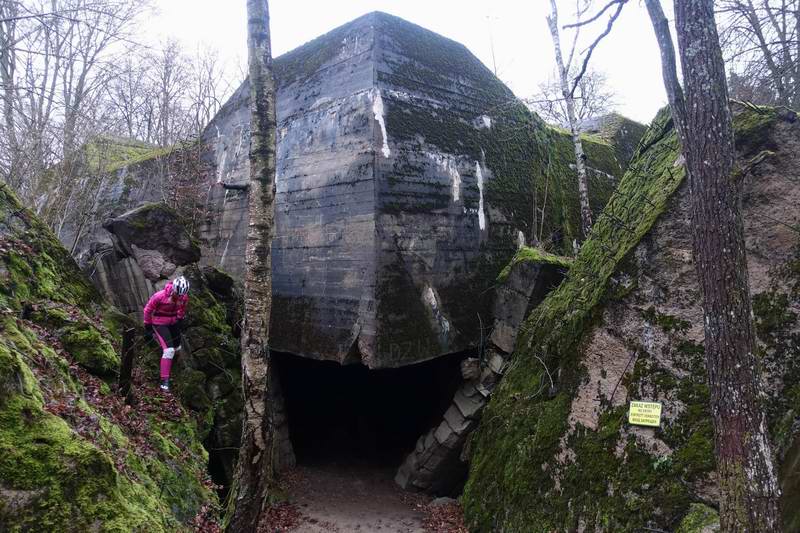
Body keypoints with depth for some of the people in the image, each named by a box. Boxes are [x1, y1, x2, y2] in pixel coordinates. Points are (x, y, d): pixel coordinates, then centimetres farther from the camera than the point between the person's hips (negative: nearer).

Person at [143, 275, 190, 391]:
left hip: (173, 322, 5)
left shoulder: (184, 297, -16)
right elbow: (148, 309, -13)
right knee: (169, 350, -18)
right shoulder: (160, 296, -30)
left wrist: (180, 319, 15)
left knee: (177, 348, 17)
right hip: (160, 323, -5)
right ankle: (165, 380, -9)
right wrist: (147, 324, -3)